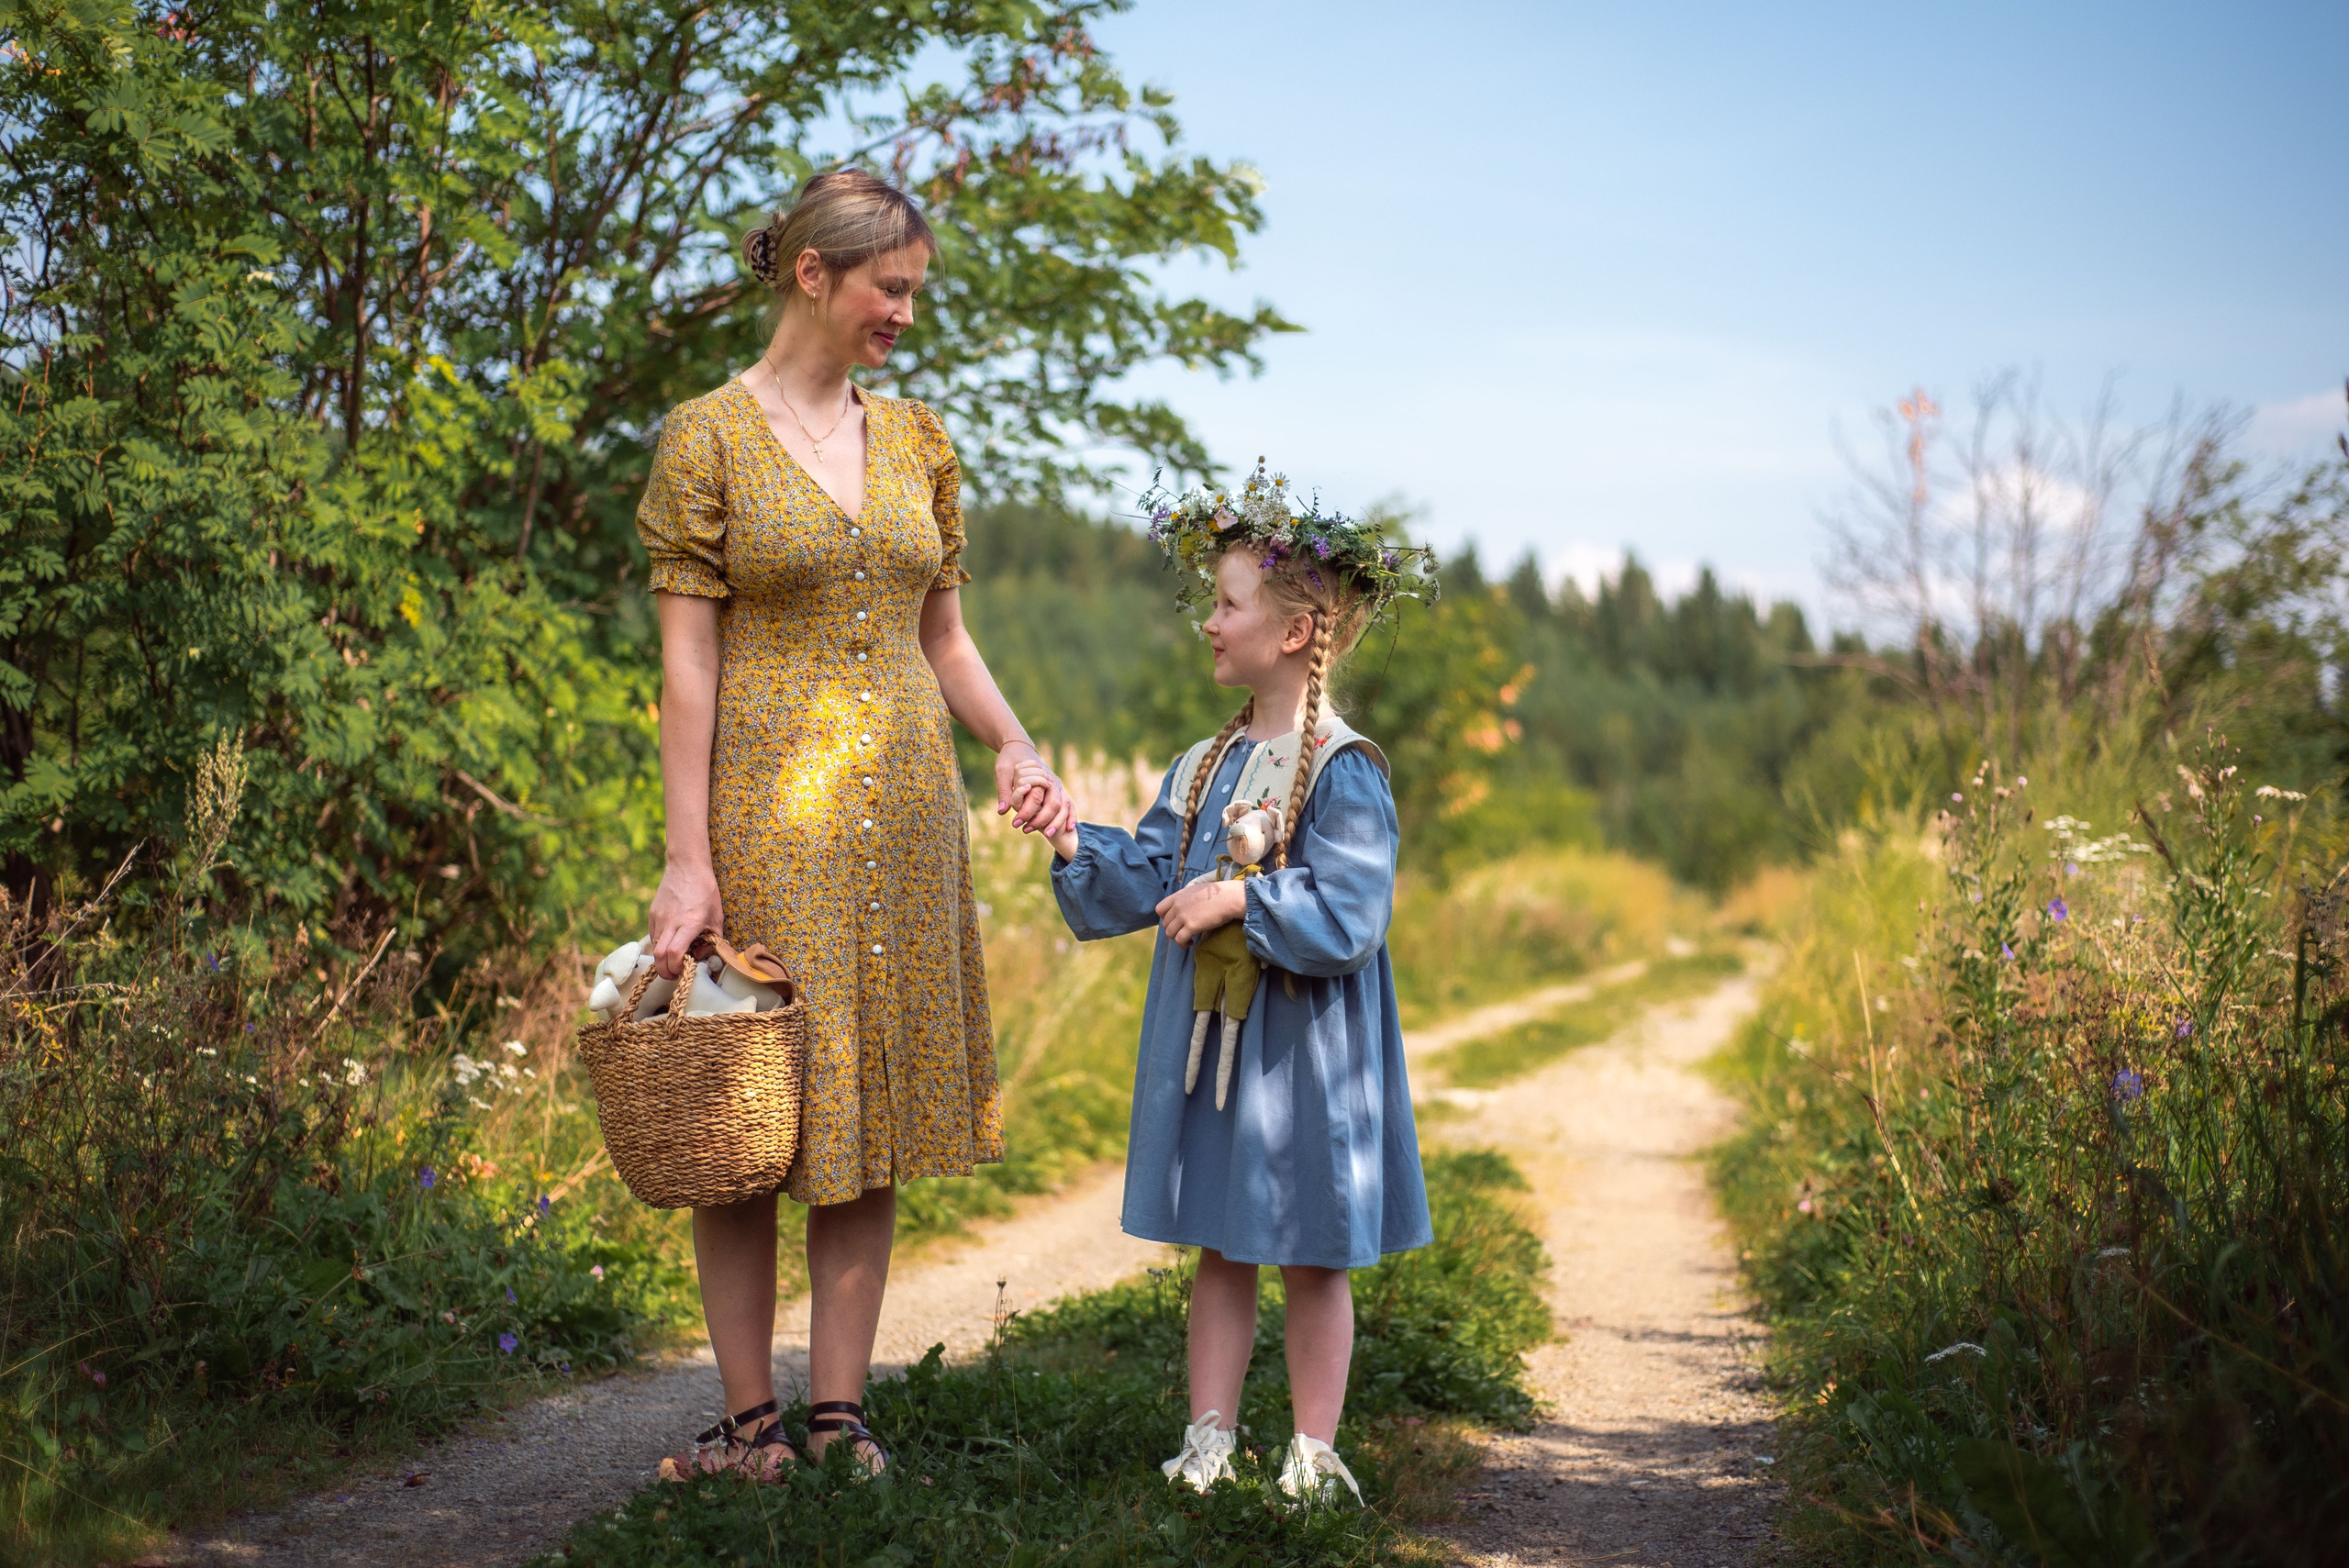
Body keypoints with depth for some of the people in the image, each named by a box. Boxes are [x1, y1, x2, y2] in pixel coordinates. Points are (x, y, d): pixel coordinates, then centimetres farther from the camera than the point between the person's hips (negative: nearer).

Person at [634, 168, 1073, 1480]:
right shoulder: (708, 437, -4)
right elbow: (688, 662, -7)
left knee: (878, 1113, 6)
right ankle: (754, 1420, 12)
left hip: (906, 808, 5)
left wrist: (1019, 747, -3)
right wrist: (689, 860, -12)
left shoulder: (917, 438, 11)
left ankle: (844, 1412, 15)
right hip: (768, 810, -5)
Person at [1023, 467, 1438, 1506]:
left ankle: (1313, 1450, 18)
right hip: (1206, 1037, 6)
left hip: (1305, 1048, -6)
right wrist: (1075, 846, -7)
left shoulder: (1344, 773, -13)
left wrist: (1242, 899, -24)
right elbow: (1147, 881, 7)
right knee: (1218, 1246, 13)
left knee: (1311, 1255, 6)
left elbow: (1350, 915, -20)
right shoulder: (1203, 767, 9)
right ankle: (1209, 1438, 22)